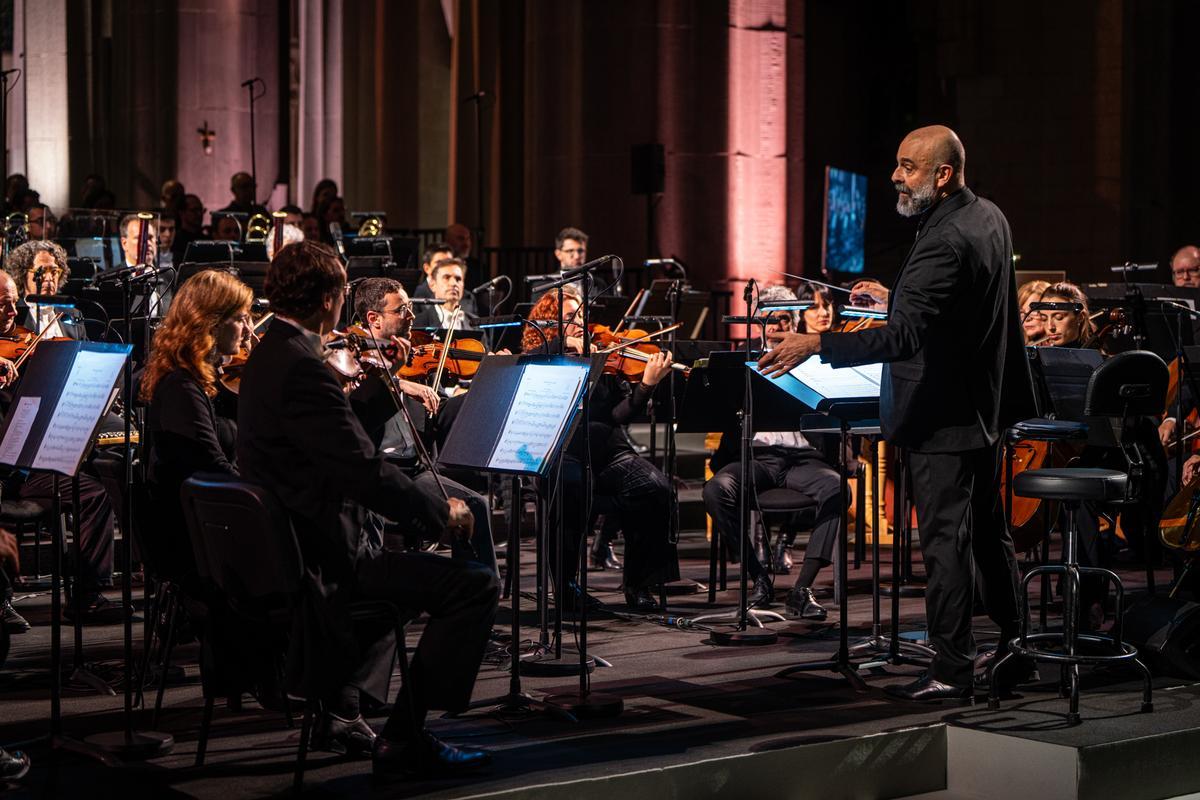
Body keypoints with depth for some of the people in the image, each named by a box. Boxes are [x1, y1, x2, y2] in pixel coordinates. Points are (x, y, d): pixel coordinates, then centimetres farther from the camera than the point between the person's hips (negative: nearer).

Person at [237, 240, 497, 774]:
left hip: (283, 552, 11)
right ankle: (404, 736, -6)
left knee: (398, 556, 37)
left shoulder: (268, 356, 10)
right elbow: (366, 471, -26)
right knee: (475, 586, -12)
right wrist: (442, 512, -13)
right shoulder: (302, 367, -22)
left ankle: (340, 706, 35)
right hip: (321, 563, -11)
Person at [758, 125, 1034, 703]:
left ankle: (952, 670, 2)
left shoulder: (943, 243, -25)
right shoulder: (988, 218, 7)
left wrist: (815, 345, -34)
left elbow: (903, 336, -33)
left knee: (944, 541, -4)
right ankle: (1014, 650, 29)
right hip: (986, 408, 10)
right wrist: (894, 296, 22)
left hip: (942, 418, -10)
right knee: (988, 533, 19)